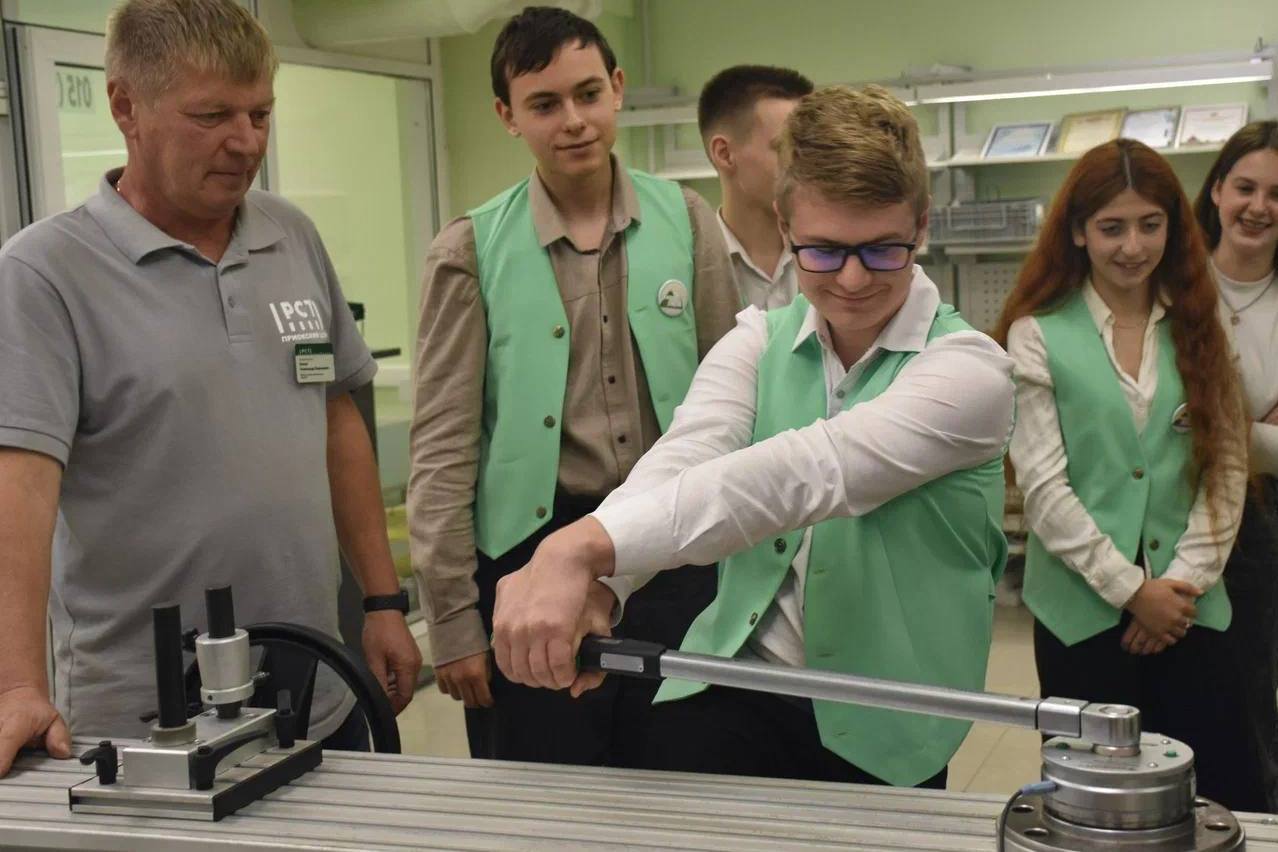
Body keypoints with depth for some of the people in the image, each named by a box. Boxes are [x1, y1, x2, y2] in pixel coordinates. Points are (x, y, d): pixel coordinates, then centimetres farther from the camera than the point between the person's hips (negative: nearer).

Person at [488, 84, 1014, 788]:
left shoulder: (967, 369, -8)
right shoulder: (758, 342, 7)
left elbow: (803, 473, -25)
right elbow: (681, 461, -12)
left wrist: (585, 546, -36)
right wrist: (581, 578, -34)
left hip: (881, 733, -2)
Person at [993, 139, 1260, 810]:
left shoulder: (1199, 331, 8)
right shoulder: (1038, 336, -5)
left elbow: (1227, 467, 4)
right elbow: (1043, 485, -9)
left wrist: (1186, 578, -8)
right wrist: (1132, 589, -10)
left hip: (1187, 607, 3)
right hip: (1083, 610, -3)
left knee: (1224, 794, 4)